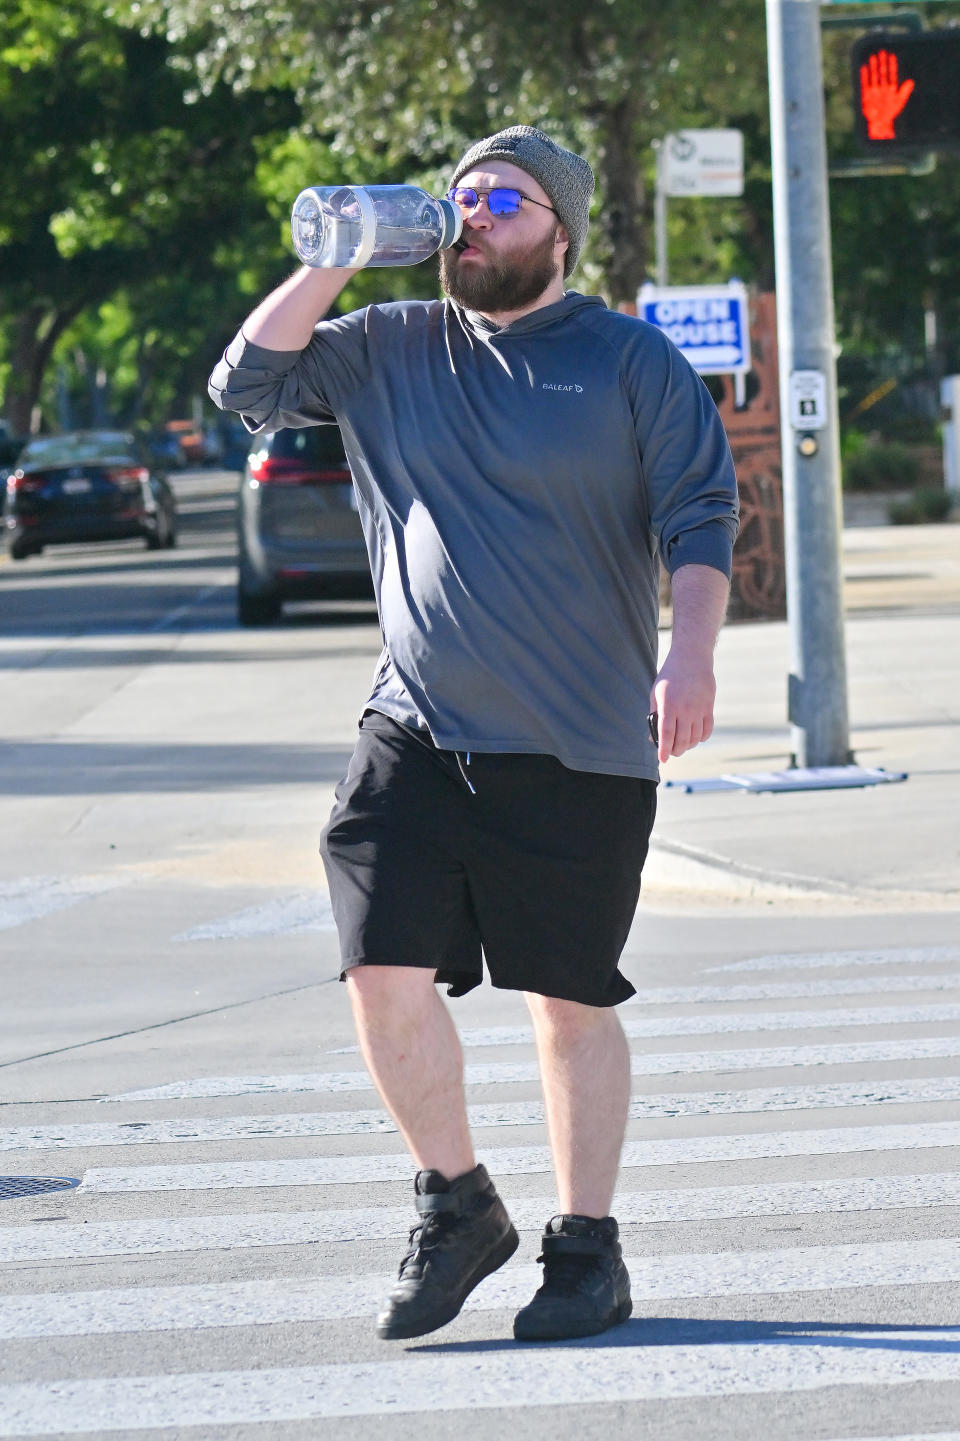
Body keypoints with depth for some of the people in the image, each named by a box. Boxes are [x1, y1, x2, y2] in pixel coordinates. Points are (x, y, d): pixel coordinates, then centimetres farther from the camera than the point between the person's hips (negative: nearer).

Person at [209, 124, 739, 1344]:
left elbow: (699, 519, -1)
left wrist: (691, 653, -15)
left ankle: (586, 1248, 17)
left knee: (570, 1004, 3)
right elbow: (247, 382, 8)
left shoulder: (628, 361, 3)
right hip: (417, 730, 3)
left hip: (580, 750, -3)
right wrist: (332, 262, 0)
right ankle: (455, 1209, 12)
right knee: (387, 977, -8)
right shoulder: (390, 348, 12)